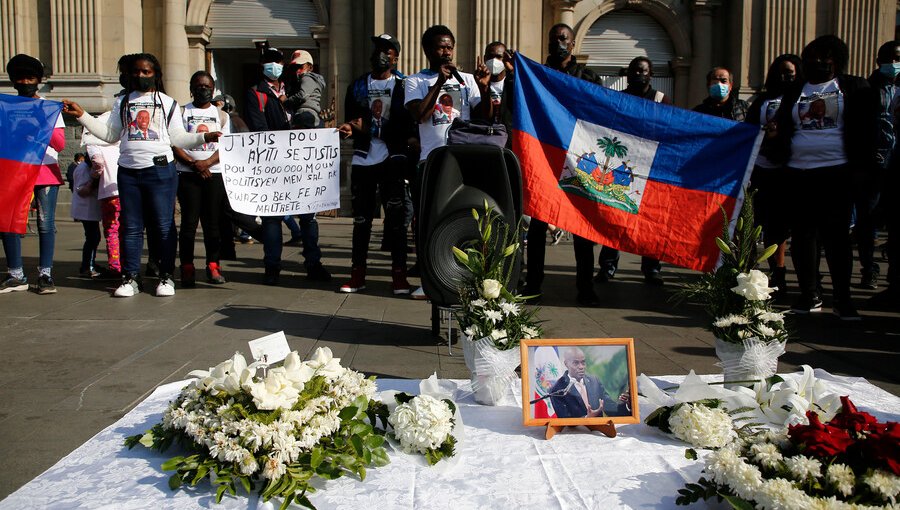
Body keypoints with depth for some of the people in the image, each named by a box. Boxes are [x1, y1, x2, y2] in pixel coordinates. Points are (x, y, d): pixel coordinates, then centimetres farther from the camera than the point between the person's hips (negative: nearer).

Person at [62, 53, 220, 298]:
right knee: (130, 226, 5)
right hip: (128, 171, 3)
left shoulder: (167, 102, 10)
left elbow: (178, 138, 6)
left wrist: (202, 137, -8)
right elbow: (110, 134, 17)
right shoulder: (122, 102, 17)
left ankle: (166, 276, 6)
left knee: (164, 225, -2)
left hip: (160, 169, -3)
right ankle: (130, 277, 11)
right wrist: (82, 116, 12)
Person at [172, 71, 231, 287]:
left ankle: (213, 266, 6)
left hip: (215, 174, 2)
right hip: (188, 174, -1)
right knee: (189, 222, -3)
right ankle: (187, 268, 2)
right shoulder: (182, 112, 9)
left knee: (213, 222, 0)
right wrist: (193, 163, -12)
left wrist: (207, 162, -12)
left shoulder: (221, 115, 15)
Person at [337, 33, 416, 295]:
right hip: (363, 160, 3)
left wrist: (369, 128, -16)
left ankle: (399, 275, 1)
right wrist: (349, 129, -12)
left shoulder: (403, 86, 2)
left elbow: (406, 126, -8)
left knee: (395, 216, -4)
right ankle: (357, 274, 13)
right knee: (361, 217, 6)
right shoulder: (357, 86, 14)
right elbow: (351, 121, 13)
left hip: (392, 159, -3)